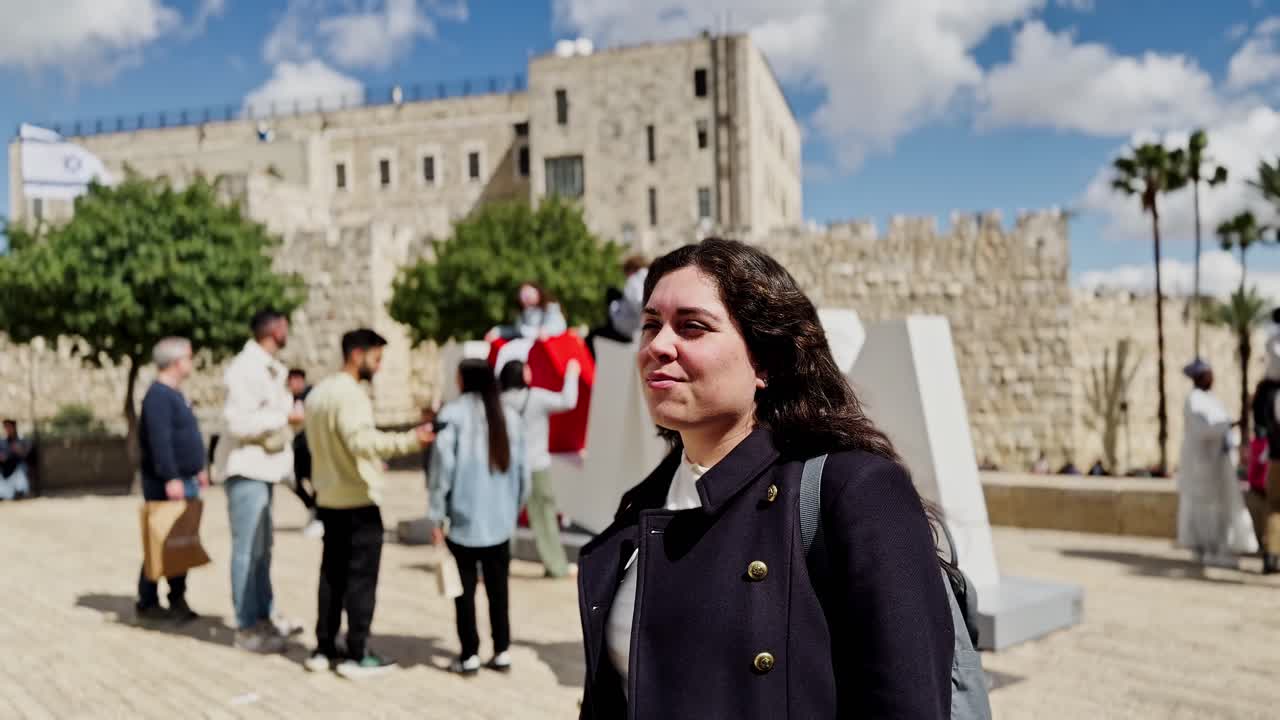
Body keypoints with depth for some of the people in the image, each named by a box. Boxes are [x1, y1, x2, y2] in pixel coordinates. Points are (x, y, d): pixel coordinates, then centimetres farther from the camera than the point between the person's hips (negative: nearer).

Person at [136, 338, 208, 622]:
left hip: (185, 481, 10)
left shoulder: (176, 394, 17)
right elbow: (160, 440, -23)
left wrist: (197, 469, 23)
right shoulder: (158, 395, -14)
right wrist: (171, 478, -27)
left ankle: (177, 599, 18)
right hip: (167, 484, -10)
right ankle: (147, 602, 7)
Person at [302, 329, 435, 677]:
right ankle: (357, 655, 2)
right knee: (361, 577, -2)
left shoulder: (318, 393, 14)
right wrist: (410, 440, -31)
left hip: (328, 498, 9)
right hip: (358, 501, -9)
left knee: (332, 574, 14)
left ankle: (324, 648, 20)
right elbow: (362, 440, -28)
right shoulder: (350, 394, -16)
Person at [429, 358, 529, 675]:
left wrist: (436, 516, -5)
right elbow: (522, 471, 7)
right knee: (498, 589, 14)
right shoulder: (509, 417, 4)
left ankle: (470, 656, 13)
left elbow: (442, 468, -11)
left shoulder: (453, 415, -10)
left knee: (465, 590, 8)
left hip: (463, 520, -4)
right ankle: (502, 652, 19)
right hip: (500, 521, 4)